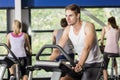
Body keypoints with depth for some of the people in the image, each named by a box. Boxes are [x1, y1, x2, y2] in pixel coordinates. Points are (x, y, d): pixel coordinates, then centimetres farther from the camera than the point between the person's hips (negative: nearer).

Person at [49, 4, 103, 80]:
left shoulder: (88, 26, -23)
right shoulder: (68, 30, -5)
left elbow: (87, 47, -37)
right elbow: (58, 49, -7)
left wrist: (80, 64, -52)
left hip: (94, 62, -6)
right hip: (81, 62, 6)